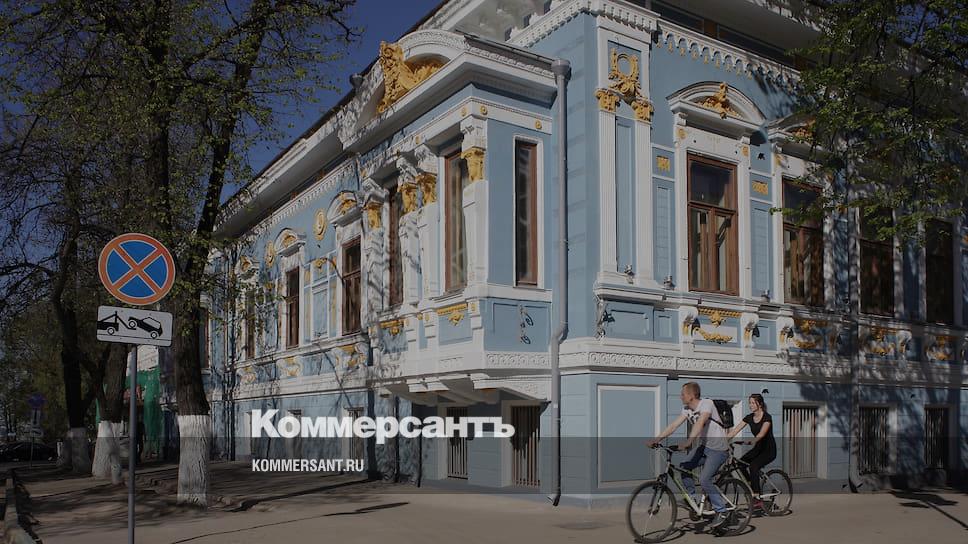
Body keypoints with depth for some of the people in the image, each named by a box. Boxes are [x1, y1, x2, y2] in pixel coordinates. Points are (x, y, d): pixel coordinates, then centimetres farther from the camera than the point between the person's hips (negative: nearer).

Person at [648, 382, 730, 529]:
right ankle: (692, 498, 9)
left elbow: (700, 423, -36)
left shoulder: (707, 403, -21)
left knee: (704, 480, -18)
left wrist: (688, 441, -48)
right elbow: (674, 425, -2)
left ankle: (721, 511, -3)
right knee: (683, 467, -7)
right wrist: (656, 440, -12)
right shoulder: (687, 409, 3)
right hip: (704, 446, 8)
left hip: (718, 448, -8)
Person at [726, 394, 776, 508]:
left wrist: (752, 441, -50)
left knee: (753, 466, -30)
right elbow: (734, 431, -6)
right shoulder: (749, 417, 1)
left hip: (769, 450, -6)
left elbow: (761, 434, -32)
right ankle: (753, 487, 3)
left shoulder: (767, 417, -16)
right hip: (758, 448, 6)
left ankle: (757, 498, -24)